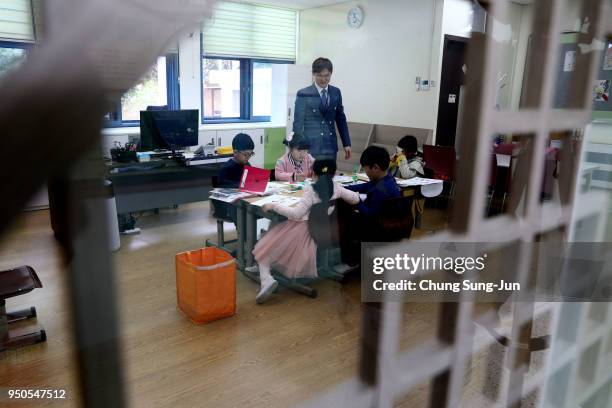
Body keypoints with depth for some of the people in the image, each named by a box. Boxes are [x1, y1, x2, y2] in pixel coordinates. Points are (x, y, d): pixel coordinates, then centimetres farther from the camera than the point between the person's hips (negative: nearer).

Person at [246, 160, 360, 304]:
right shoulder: (336, 188, -4)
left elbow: (296, 213, -25)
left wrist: (273, 206, -17)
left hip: (301, 229, -7)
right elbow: (356, 199, 5)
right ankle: (262, 267, 30)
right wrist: (339, 198, 22)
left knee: (264, 247, 8)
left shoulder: (312, 190, -19)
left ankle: (267, 279, -12)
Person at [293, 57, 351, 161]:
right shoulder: (304, 94, -4)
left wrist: (346, 144, 13)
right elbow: (298, 123, -3)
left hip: (331, 147, 4)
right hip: (311, 148, -4)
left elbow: (341, 119, 15)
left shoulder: (336, 93, 9)